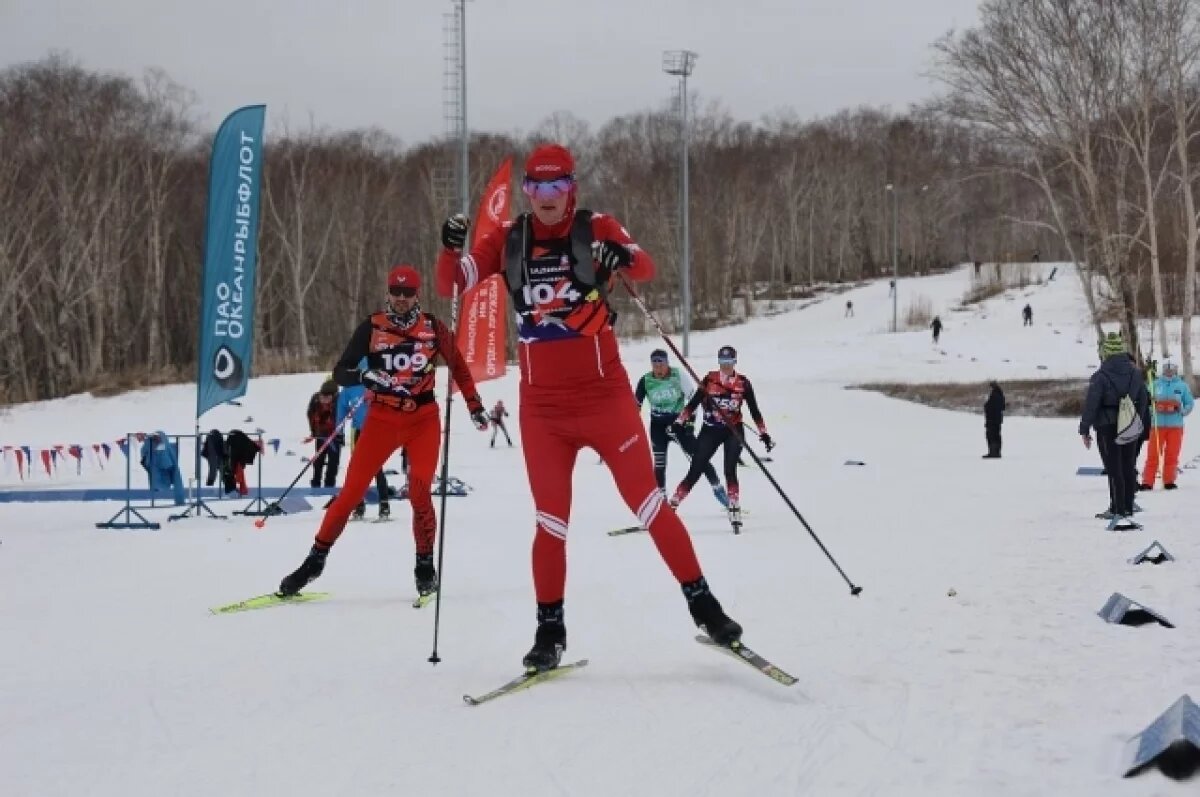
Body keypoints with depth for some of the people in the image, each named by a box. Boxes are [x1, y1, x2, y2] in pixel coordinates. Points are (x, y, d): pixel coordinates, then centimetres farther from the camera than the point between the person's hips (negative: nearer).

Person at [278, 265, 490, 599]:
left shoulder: (433, 328, 1)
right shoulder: (372, 327, -2)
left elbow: (458, 366, 14)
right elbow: (340, 372, -4)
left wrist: (474, 405, 12)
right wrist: (364, 376, -24)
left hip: (424, 420, 0)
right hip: (383, 418, 0)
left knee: (420, 493, -14)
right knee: (352, 491, -4)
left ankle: (425, 565, 5)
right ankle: (316, 558, 8)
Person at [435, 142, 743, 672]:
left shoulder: (595, 228, -2)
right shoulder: (507, 240, 3)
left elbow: (646, 269, -14)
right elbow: (450, 286, -1)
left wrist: (625, 259, -37)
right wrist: (450, 248, -22)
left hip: (605, 395, -2)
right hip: (542, 406, 2)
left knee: (648, 503, -1)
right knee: (550, 522, 4)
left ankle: (703, 606, 10)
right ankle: (550, 631, 16)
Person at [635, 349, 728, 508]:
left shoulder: (677, 375, -12)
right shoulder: (646, 381, -7)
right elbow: (636, 404, 2)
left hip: (678, 420, -2)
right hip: (658, 424, 2)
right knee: (659, 461, -3)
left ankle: (717, 488, 3)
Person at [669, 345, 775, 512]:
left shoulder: (743, 383, 0)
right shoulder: (710, 379, 1)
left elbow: (754, 410, 5)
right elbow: (694, 403, 4)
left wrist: (764, 433, 3)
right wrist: (680, 421, -5)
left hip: (734, 431, -1)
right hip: (710, 430, 1)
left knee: (730, 470, -14)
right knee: (695, 470, -1)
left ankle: (734, 505, -7)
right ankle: (675, 500, 5)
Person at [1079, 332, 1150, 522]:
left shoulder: (1101, 376, -13)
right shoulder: (1135, 374, 5)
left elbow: (1091, 404, -14)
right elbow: (1144, 401, 13)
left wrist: (1085, 429, -7)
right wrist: (1144, 426, 21)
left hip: (1108, 428, -5)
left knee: (1114, 468, -1)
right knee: (1129, 467, 10)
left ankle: (1117, 508, -2)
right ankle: (1128, 508, 13)